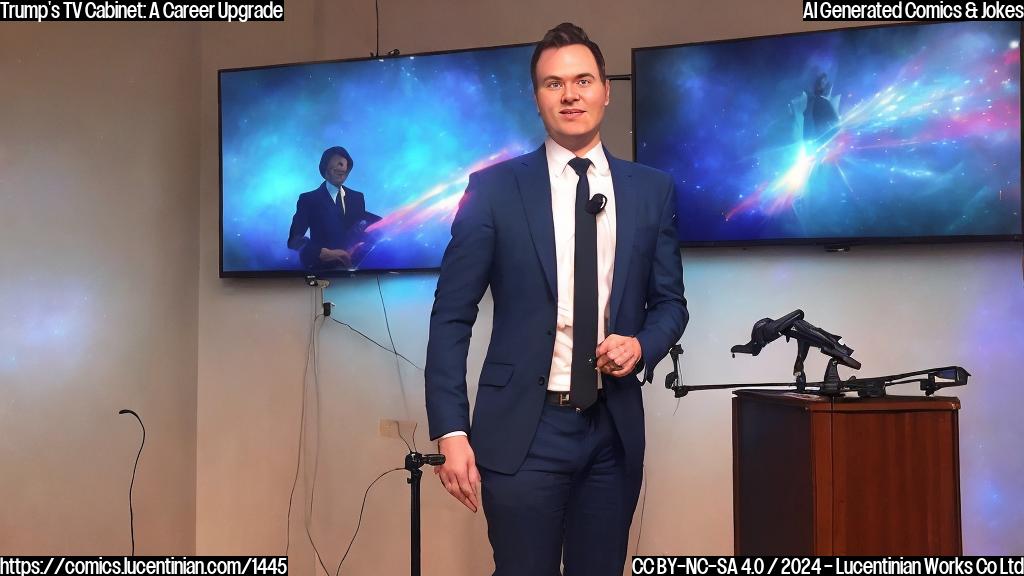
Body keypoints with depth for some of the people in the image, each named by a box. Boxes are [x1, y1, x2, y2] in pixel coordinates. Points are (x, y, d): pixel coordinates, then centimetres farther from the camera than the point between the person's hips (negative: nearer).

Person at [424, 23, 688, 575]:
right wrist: (450, 431, -10)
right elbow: (451, 317, -4)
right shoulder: (493, 188, -3)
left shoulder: (652, 189, 6)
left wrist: (641, 344, -8)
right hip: (523, 426, -3)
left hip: (615, 426, 3)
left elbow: (670, 301, 14)